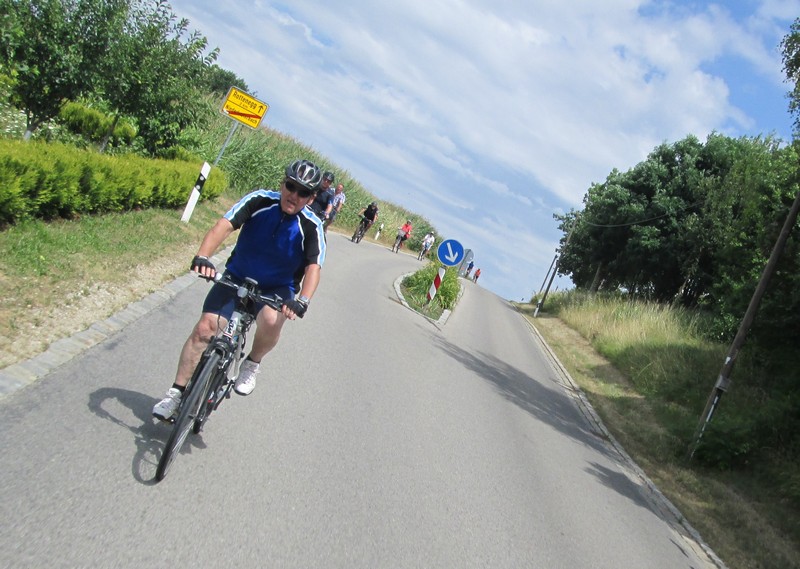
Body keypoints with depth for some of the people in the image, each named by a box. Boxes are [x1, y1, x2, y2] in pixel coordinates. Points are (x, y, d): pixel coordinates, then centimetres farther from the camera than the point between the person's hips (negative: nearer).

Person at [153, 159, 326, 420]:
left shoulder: (311, 227, -17)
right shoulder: (260, 201, -16)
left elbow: (313, 267, -26)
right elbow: (223, 225, -26)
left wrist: (302, 301, -44)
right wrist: (202, 256, -44)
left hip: (277, 288, -1)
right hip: (236, 278, 1)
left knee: (270, 320, -34)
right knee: (204, 328, -12)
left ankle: (252, 364, -3)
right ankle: (176, 393, 3)